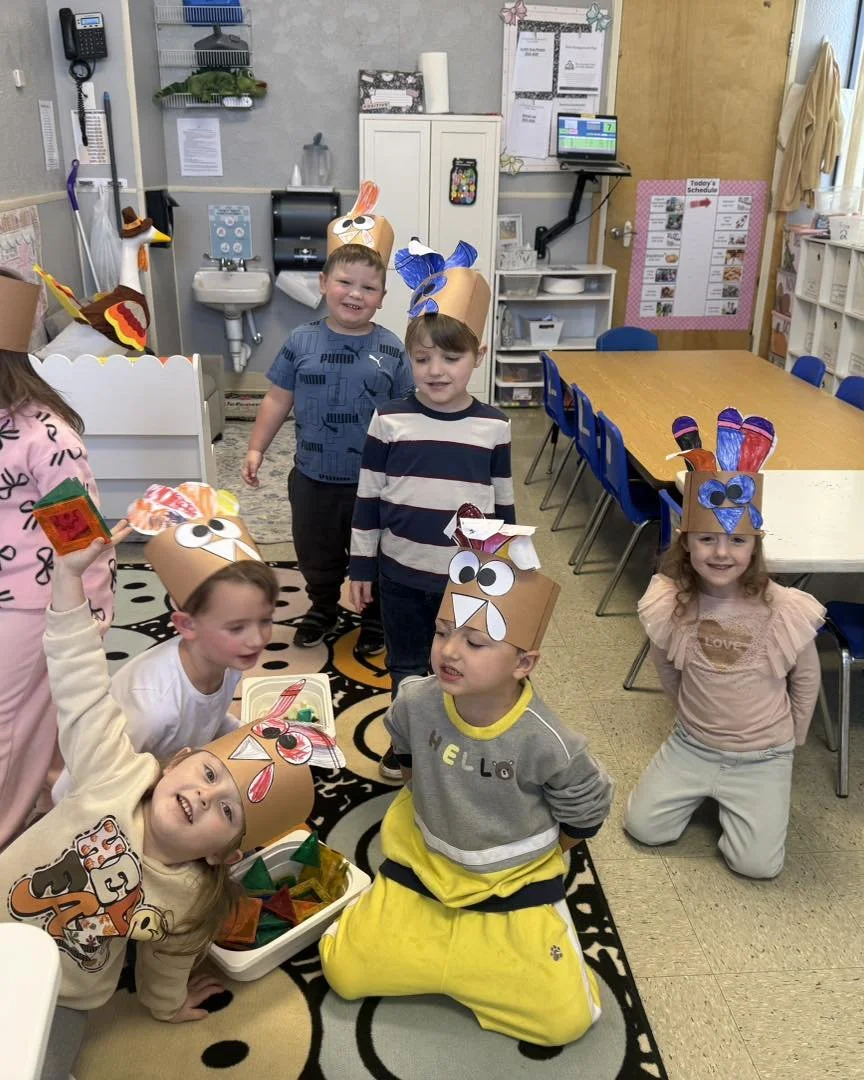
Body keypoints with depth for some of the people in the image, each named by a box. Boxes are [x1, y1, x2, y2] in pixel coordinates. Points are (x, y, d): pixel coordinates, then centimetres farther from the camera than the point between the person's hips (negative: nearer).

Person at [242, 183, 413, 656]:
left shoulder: (390, 350, -8)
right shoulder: (301, 342, -6)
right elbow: (278, 400, 1)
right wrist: (256, 448, 0)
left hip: (372, 480, -1)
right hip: (314, 477, 2)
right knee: (316, 554, 21)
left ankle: (375, 616, 38)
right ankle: (323, 606, 46)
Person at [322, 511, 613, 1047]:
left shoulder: (547, 742, -29)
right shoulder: (416, 702, -20)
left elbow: (585, 815, -9)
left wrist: (528, 861, 1)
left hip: (515, 882, -2)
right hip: (425, 862, 3)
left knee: (567, 1018, -12)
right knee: (344, 972, -4)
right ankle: (459, 944, 15)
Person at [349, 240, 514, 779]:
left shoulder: (494, 427, -6)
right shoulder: (389, 421, -8)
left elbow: (503, 504, 2)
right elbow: (368, 498, -1)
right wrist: (361, 565, 1)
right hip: (401, 572, 0)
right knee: (407, 666, 18)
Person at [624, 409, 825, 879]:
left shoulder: (786, 611, -22)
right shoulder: (668, 603, -17)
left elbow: (806, 682, -4)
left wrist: (787, 742, 5)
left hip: (761, 758, -2)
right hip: (691, 744, 2)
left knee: (756, 864, -8)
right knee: (642, 828, -2)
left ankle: (734, 798, 22)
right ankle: (706, 789, 25)